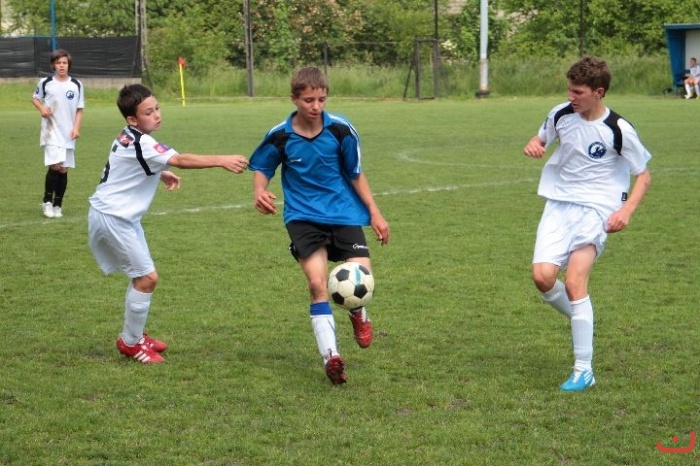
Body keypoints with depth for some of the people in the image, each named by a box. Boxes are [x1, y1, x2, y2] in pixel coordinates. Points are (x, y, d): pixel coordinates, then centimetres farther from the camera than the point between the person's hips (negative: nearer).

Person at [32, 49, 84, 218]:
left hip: (68, 133, 2)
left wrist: (76, 128, -5)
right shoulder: (45, 83, -1)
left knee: (64, 169, 5)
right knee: (55, 165, -17)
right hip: (51, 131, -2)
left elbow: (79, 110, 8)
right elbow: (35, 98, 14)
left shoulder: (77, 85, 2)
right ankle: (47, 201, -1)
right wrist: (42, 108, -7)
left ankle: (58, 205, 17)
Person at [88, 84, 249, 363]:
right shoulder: (140, 144, -22)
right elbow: (181, 160, -33)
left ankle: (134, 335, 26)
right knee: (147, 277, -8)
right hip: (111, 218, -10)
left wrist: (161, 174, 17)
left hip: (123, 217, 10)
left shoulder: (129, 139, 8)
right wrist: (222, 161, -36)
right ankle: (131, 342, 4)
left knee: (141, 276, 16)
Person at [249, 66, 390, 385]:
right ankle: (330, 356, -12)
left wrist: (374, 213, 3)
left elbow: (355, 173, 4)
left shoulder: (341, 129, -7)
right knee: (317, 282, -18)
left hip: (344, 212, 1)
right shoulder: (280, 136, -8)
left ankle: (357, 313, 24)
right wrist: (260, 191, -12)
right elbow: (261, 167, 9)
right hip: (303, 216, -1)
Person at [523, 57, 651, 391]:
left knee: (574, 281, -19)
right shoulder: (561, 115, -1)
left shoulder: (619, 131, -12)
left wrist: (626, 210, -17)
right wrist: (533, 145, -5)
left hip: (596, 209, -4)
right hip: (559, 204, 5)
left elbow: (643, 175, -1)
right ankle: (582, 321, 19)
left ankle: (584, 370, -12)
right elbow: (541, 139, 20)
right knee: (542, 276, -14)